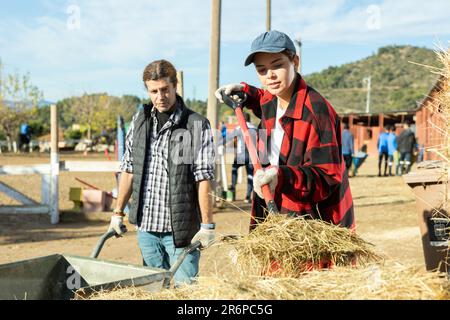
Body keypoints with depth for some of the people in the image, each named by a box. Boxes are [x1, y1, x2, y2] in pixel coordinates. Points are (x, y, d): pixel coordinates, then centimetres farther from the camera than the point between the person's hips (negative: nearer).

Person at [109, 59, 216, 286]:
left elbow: (204, 179, -9)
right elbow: (128, 169, 12)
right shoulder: (140, 120, 8)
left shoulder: (197, 126, -7)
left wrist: (207, 225, -11)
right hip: (146, 226, 5)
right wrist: (118, 212, 13)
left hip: (181, 229, -4)